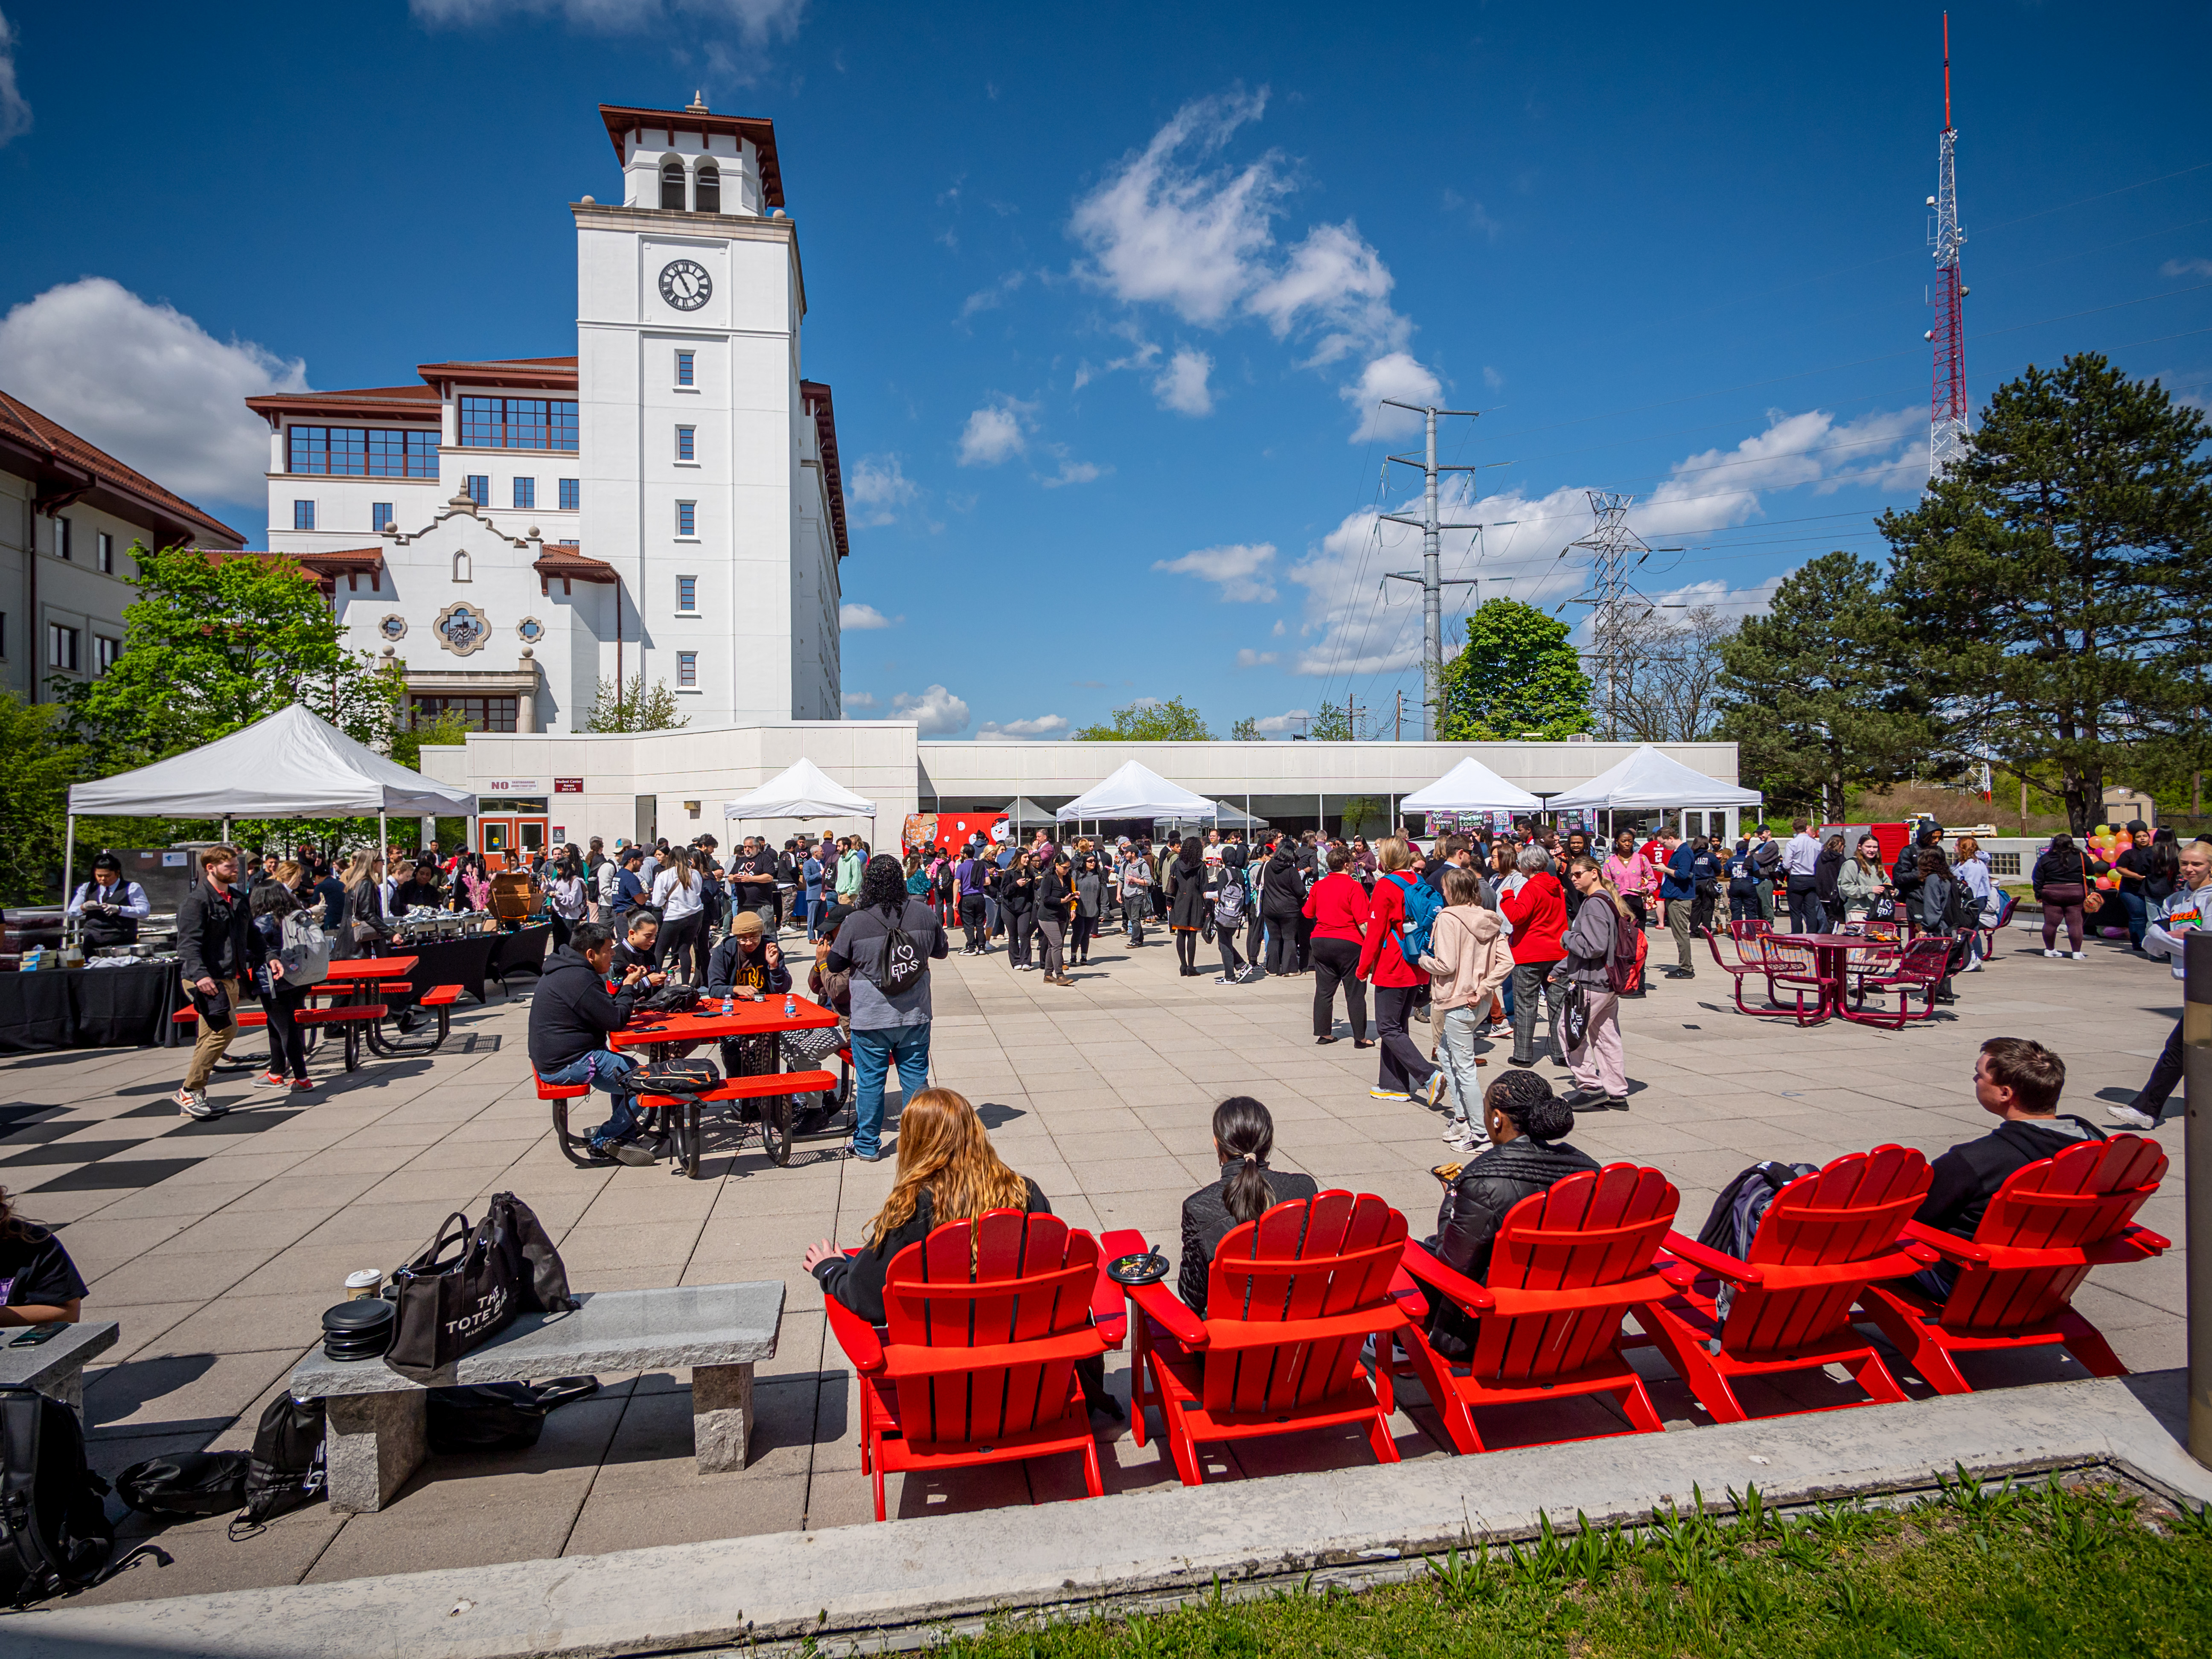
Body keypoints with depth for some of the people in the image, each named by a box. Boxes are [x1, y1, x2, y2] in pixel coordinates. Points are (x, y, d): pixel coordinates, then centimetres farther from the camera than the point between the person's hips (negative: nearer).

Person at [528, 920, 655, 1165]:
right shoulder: (579, 979, -21)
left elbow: (604, 1006, 20)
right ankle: (604, 1140, 3)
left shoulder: (563, 971, 13)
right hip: (568, 1066, -11)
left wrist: (626, 983, 9)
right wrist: (629, 987, -4)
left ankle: (625, 1139, 20)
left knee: (630, 1068, 22)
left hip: (552, 1059, 11)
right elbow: (616, 1020, -18)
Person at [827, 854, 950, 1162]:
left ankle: (867, 1145, 22)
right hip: (916, 1016, 2)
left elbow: (834, 965, -3)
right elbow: (941, 952, 9)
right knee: (916, 1077, 14)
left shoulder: (856, 921, -15)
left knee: (869, 1080, 11)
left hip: (871, 1019, -2)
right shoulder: (924, 914, -7)